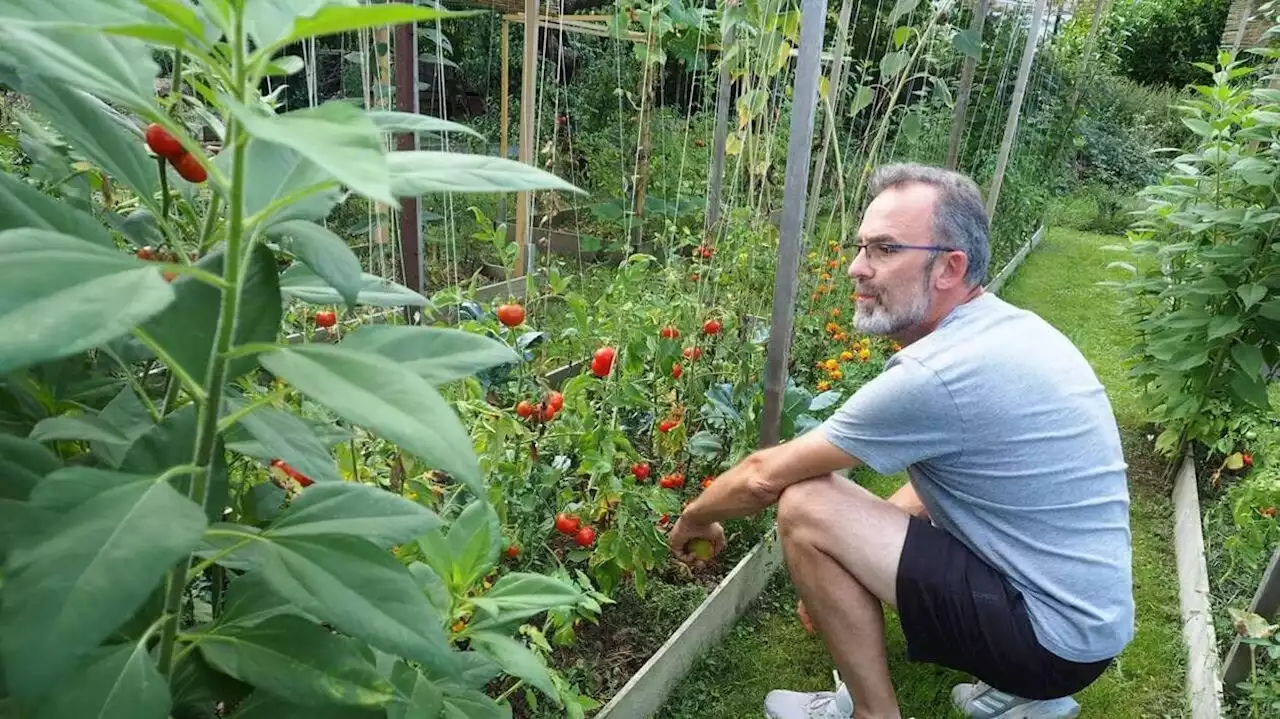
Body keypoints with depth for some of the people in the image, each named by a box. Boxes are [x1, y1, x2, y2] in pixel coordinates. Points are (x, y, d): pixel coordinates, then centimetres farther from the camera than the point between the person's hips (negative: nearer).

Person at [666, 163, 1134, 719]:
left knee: (805, 508, -17)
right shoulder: (1011, 324, 2)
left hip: (1056, 639, -9)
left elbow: (764, 477, -15)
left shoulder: (932, 376, -26)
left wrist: (693, 518, 4)